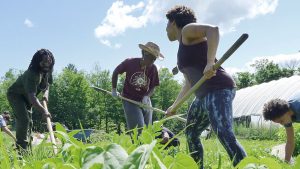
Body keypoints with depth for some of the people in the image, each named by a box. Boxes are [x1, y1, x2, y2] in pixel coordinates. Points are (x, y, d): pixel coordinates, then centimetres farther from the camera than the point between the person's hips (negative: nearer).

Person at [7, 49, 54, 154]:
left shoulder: (47, 72, -11)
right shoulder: (31, 74, -37)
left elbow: (46, 85, 7)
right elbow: (32, 97, -47)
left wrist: (45, 94, -17)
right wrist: (43, 111, -60)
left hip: (25, 97, 9)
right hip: (15, 94, -9)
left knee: (28, 122, 9)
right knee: (24, 120, -24)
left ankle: (27, 151, 18)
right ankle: (21, 151, -25)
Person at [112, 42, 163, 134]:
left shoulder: (153, 68, -6)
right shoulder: (130, 62, -13)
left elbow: (153, 87, 2)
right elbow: (116, 72, 3)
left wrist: (146, 96, -18)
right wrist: (114, 90, 2)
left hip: (145, 102, 4)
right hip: (130, 100, -4)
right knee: (139, 129, -15)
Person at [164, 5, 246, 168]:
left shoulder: (187, 29, 0)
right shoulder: (183, 49, 27)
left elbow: (213, 29, -22)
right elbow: (189, 82, 34)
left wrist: (210, 62, -32)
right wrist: (174, 105, 40)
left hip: (218, 89, -11)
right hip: (204, 94, 11)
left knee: (224, 135, -25)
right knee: (191, 133, 20)